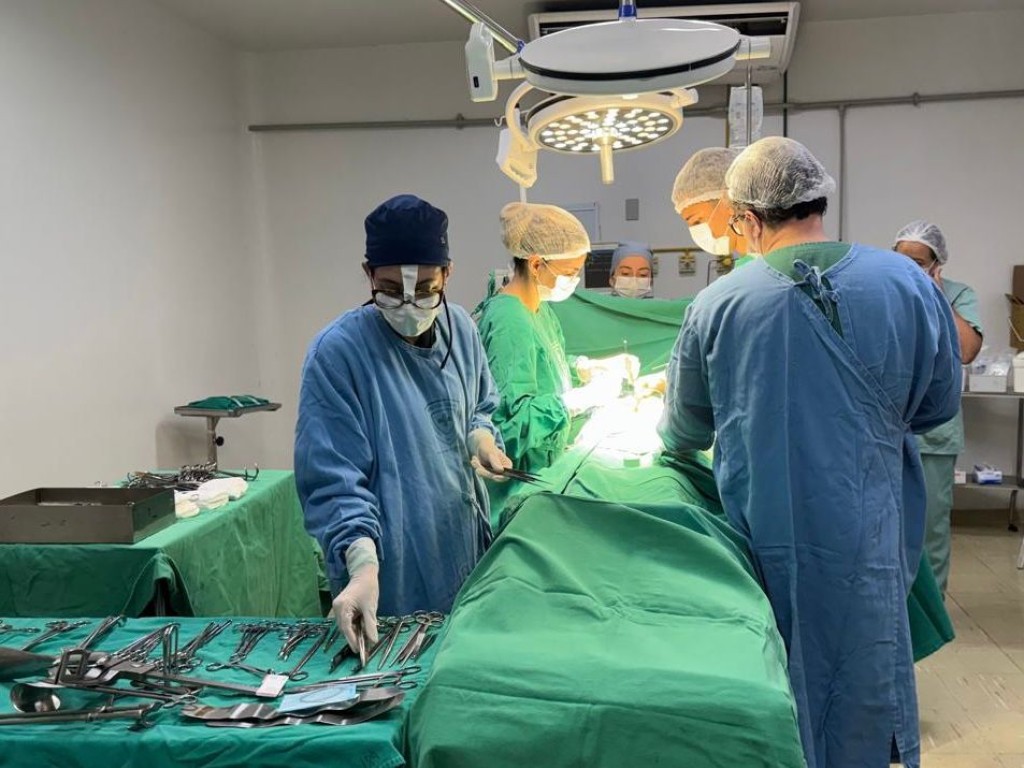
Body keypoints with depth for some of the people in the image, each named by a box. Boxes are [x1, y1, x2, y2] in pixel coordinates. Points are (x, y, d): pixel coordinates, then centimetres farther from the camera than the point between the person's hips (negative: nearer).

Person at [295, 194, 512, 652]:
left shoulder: (459, 327, 1)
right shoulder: (336, 352, -18)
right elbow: (333, 479, -21)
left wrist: (481, 434, -4)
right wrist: (363, 566, -32)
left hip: (467, 553, 6)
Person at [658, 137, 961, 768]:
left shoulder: (715, 304, -8)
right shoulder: (907, 284, -8)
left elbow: (684, 436, 5)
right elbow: (938, 404, 5)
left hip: (761, 544, 1)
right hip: (863, 544, 0)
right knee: (863, 706, 15)